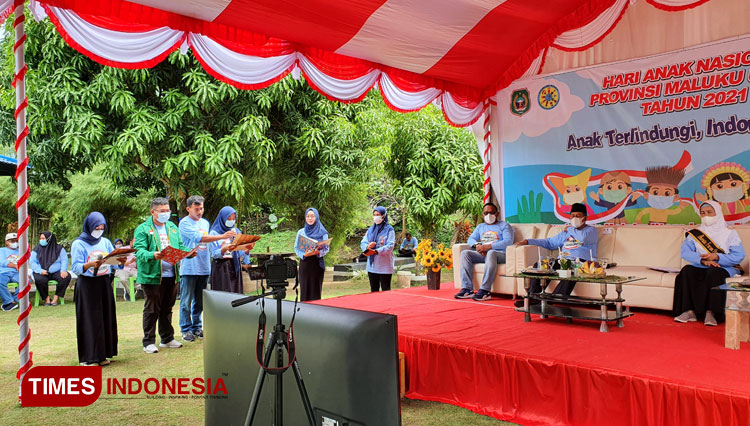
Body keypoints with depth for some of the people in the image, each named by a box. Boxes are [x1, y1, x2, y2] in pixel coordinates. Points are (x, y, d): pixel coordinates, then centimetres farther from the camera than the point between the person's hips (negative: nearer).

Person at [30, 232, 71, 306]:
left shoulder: (59, 248, 7)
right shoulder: (37, 249, 8)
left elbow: (64, 260, 2)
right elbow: (32, 262, 0)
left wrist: (63, 270, -17)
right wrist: (40, 270, -18)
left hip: (56, 272, 1)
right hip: (41, 273, 0)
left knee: (66, 277, -29)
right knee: (39, 280, -35)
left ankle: (56, 297, -15)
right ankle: (46, 298, -12)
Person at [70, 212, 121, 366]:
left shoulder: (106, 242, 11)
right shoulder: (78, 244, -3)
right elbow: (75, 267, -11)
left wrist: (120, 260, -14)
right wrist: (91, 264, -29)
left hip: (104, 284, 5)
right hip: (87, 285, -5)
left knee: (106, 318, 6)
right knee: (89, 320, -4)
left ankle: (102, 354, 15)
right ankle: (88, 357, 2)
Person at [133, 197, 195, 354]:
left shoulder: (173, 227, 15)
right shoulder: (143, 229, -4)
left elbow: (180, 247, 16)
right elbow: (139, 251, -14)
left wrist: (189, 252, -4)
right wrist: (152, 255, -32)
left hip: (171, 275, 6)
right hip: (152, 275, -6)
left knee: (167, 309, 16)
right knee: (151, 310, 1)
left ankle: (167, 339, 27)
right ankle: (148, 342, 11)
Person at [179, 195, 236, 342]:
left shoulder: (205, 223, 16)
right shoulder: (185, 223, -7)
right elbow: (199, 238, -20)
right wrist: (222, 236, -26)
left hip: (204, 268, 6)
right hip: (189, 268, -6)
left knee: (200, 301, 12)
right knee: (186, 301, -1)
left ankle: (197, 327, 22)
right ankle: (186, 330, 7)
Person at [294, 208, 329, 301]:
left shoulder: (322, 232, 4)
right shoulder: (301, 232, 9)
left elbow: (327, 248, 1)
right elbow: (296, 248, 6)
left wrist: (318, 252, -19)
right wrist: (304, 254, -14)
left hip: (317, 263, -1)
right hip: (305, 263, 1)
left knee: (316, 289, -1)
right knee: (305, 289, -1)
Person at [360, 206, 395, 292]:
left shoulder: (389, 229, -4)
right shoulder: (370, 229, 13)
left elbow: (390, 246, -15)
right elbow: (363, 243, 10)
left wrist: (376, 251, -26)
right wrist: (367, 246, -15)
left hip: (384, 266, -5)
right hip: (372, 266, 6)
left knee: (386, 291, -1)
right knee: (373, 290, 13)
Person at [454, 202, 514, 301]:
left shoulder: (504, 226, 11)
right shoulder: (480, 227, 28)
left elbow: (508, 241, -7)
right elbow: (470, 239, 17)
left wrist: (488, 246, -18)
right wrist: (477, 245, -9)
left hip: (500, 254, -5)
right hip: (482, 254, 5)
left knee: (491, 253, -39)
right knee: (465, 253, -20)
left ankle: (484, 291, -45)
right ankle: (467, 289, -30)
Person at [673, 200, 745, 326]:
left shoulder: (730, 233, 7)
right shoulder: (694, 233, 13)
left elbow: (739, 256, -5)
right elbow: (684, 252, -4)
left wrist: (716, 257, -19)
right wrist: (703, 260, -21)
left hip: (726, 268, -2)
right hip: (701, 268, 2)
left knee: (714, 273, -36)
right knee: (686, 270, -29)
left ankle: (711, 312, -34)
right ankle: (689, 311, -32)